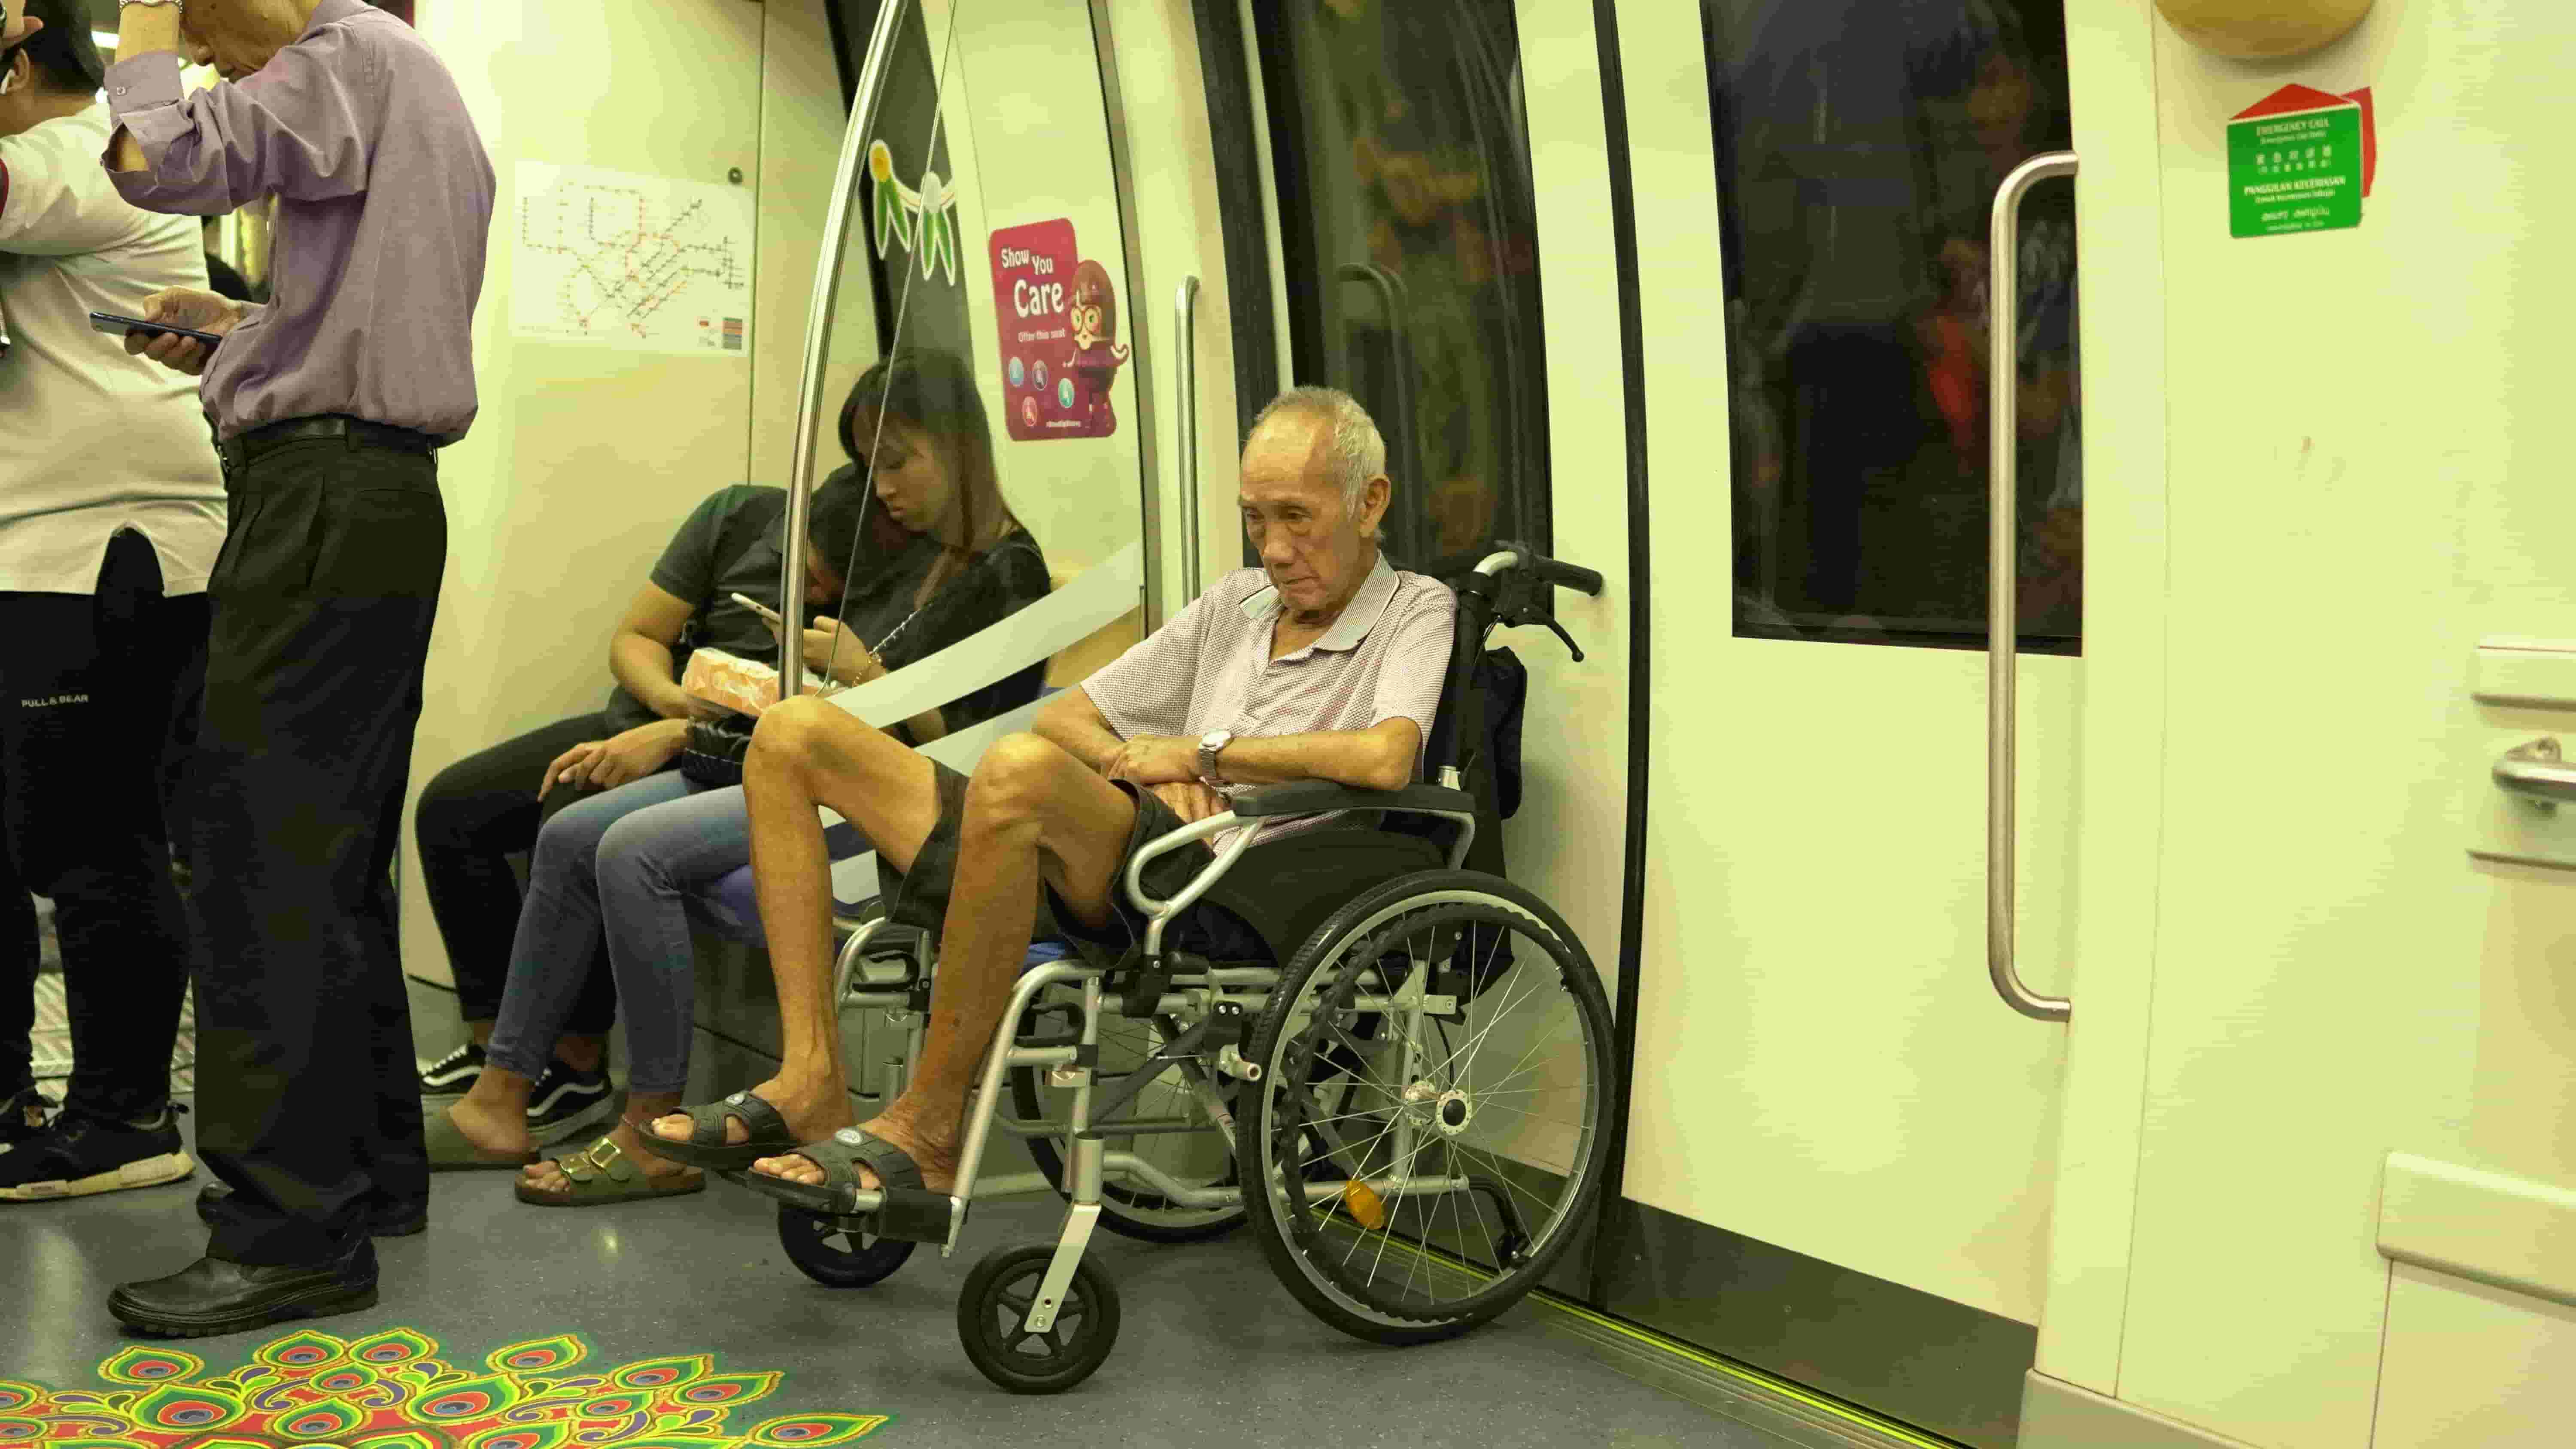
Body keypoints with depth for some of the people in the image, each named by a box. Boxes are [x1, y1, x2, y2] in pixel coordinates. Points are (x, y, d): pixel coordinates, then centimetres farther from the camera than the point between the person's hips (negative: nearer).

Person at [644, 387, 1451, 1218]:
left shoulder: (1415, 609, 7)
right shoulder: (1239, 601, 26)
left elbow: (1386, 758, -16)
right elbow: (1061, 717, 28)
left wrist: (1201, 752, -7)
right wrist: (1134, 761, 5)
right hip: (1101, 874, 8)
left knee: (1019, 771, -39)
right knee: (793, 733, 1)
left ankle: (926, 1128, -25)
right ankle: (811, 1082, -11)